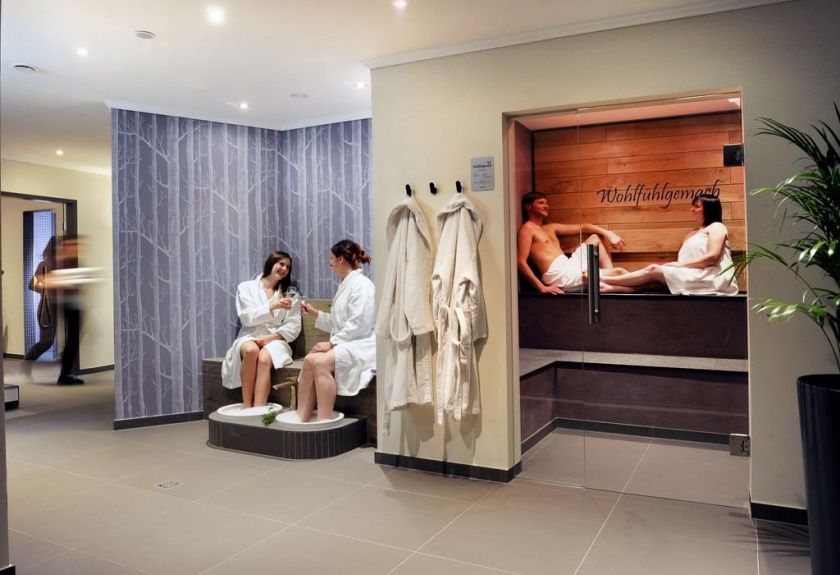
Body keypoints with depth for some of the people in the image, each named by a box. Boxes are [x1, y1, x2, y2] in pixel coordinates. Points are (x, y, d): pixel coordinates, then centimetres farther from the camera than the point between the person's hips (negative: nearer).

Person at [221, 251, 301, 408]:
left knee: (264, 359, -34)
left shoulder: (289, 293, 13)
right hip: (250, 337, 0)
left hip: (276, 339, 1)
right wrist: (272, 306, -19)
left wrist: (271, 337, -12)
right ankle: (246, 407, -29)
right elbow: (247, 317, -5)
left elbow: (293, 326, 4)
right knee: (251, 350, -36)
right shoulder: (246, 287, 9)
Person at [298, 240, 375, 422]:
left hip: (361, 344, -8)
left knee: (320, 362, -29)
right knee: (310, 360, -17)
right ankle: (302, 419, -21)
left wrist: (332, 342, -17)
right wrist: (315, 312, 26)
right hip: (345, 344, 8)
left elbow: (359, 324, -17)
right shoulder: (345, 285, 22)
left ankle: (324, 422, -25)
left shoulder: (361, 284, -8)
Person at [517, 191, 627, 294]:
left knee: (596, 237, 19)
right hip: (560, 276, -10)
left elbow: (581, 227, 25)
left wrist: (607, 233, 11)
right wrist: (542, 287, -24)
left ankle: (611, 276, 3)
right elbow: (521, 261, -16)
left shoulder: (550, 228, 22)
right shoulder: (527, 229, -5)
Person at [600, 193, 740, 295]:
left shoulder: (716, 227, 6)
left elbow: (712, 257, -11)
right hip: (689, 277, 7)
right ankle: (607, 287, -33)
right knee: (650, 281, -17)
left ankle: (603, 280, -19)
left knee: (653, 270, -17)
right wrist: (672, 265, -5)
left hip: (710, 278, -7)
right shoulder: (690, 235, 29)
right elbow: (681, 264, 16)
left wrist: (680, 264, -12)